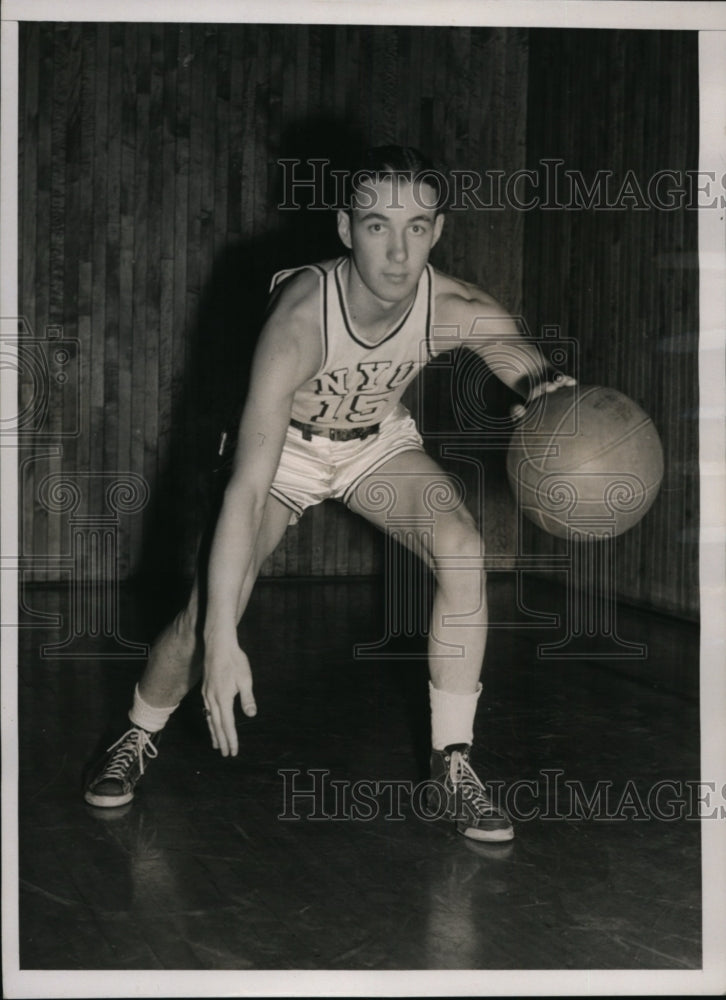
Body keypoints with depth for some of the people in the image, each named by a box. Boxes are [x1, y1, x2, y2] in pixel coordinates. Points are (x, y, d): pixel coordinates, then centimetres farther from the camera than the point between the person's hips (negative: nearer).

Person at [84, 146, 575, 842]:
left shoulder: (461, 313, -29)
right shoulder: (300, 318, -38)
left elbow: (534, 372, -7)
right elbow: (247, 488, -42)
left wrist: (546, 393, -36)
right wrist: (222, 640, -47)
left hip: (379, 440, 3)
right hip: (283, 445, -3)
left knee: (462, 549, -23)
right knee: (203, 619, -13)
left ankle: (452, 763, -10)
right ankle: (138, 738, 20)